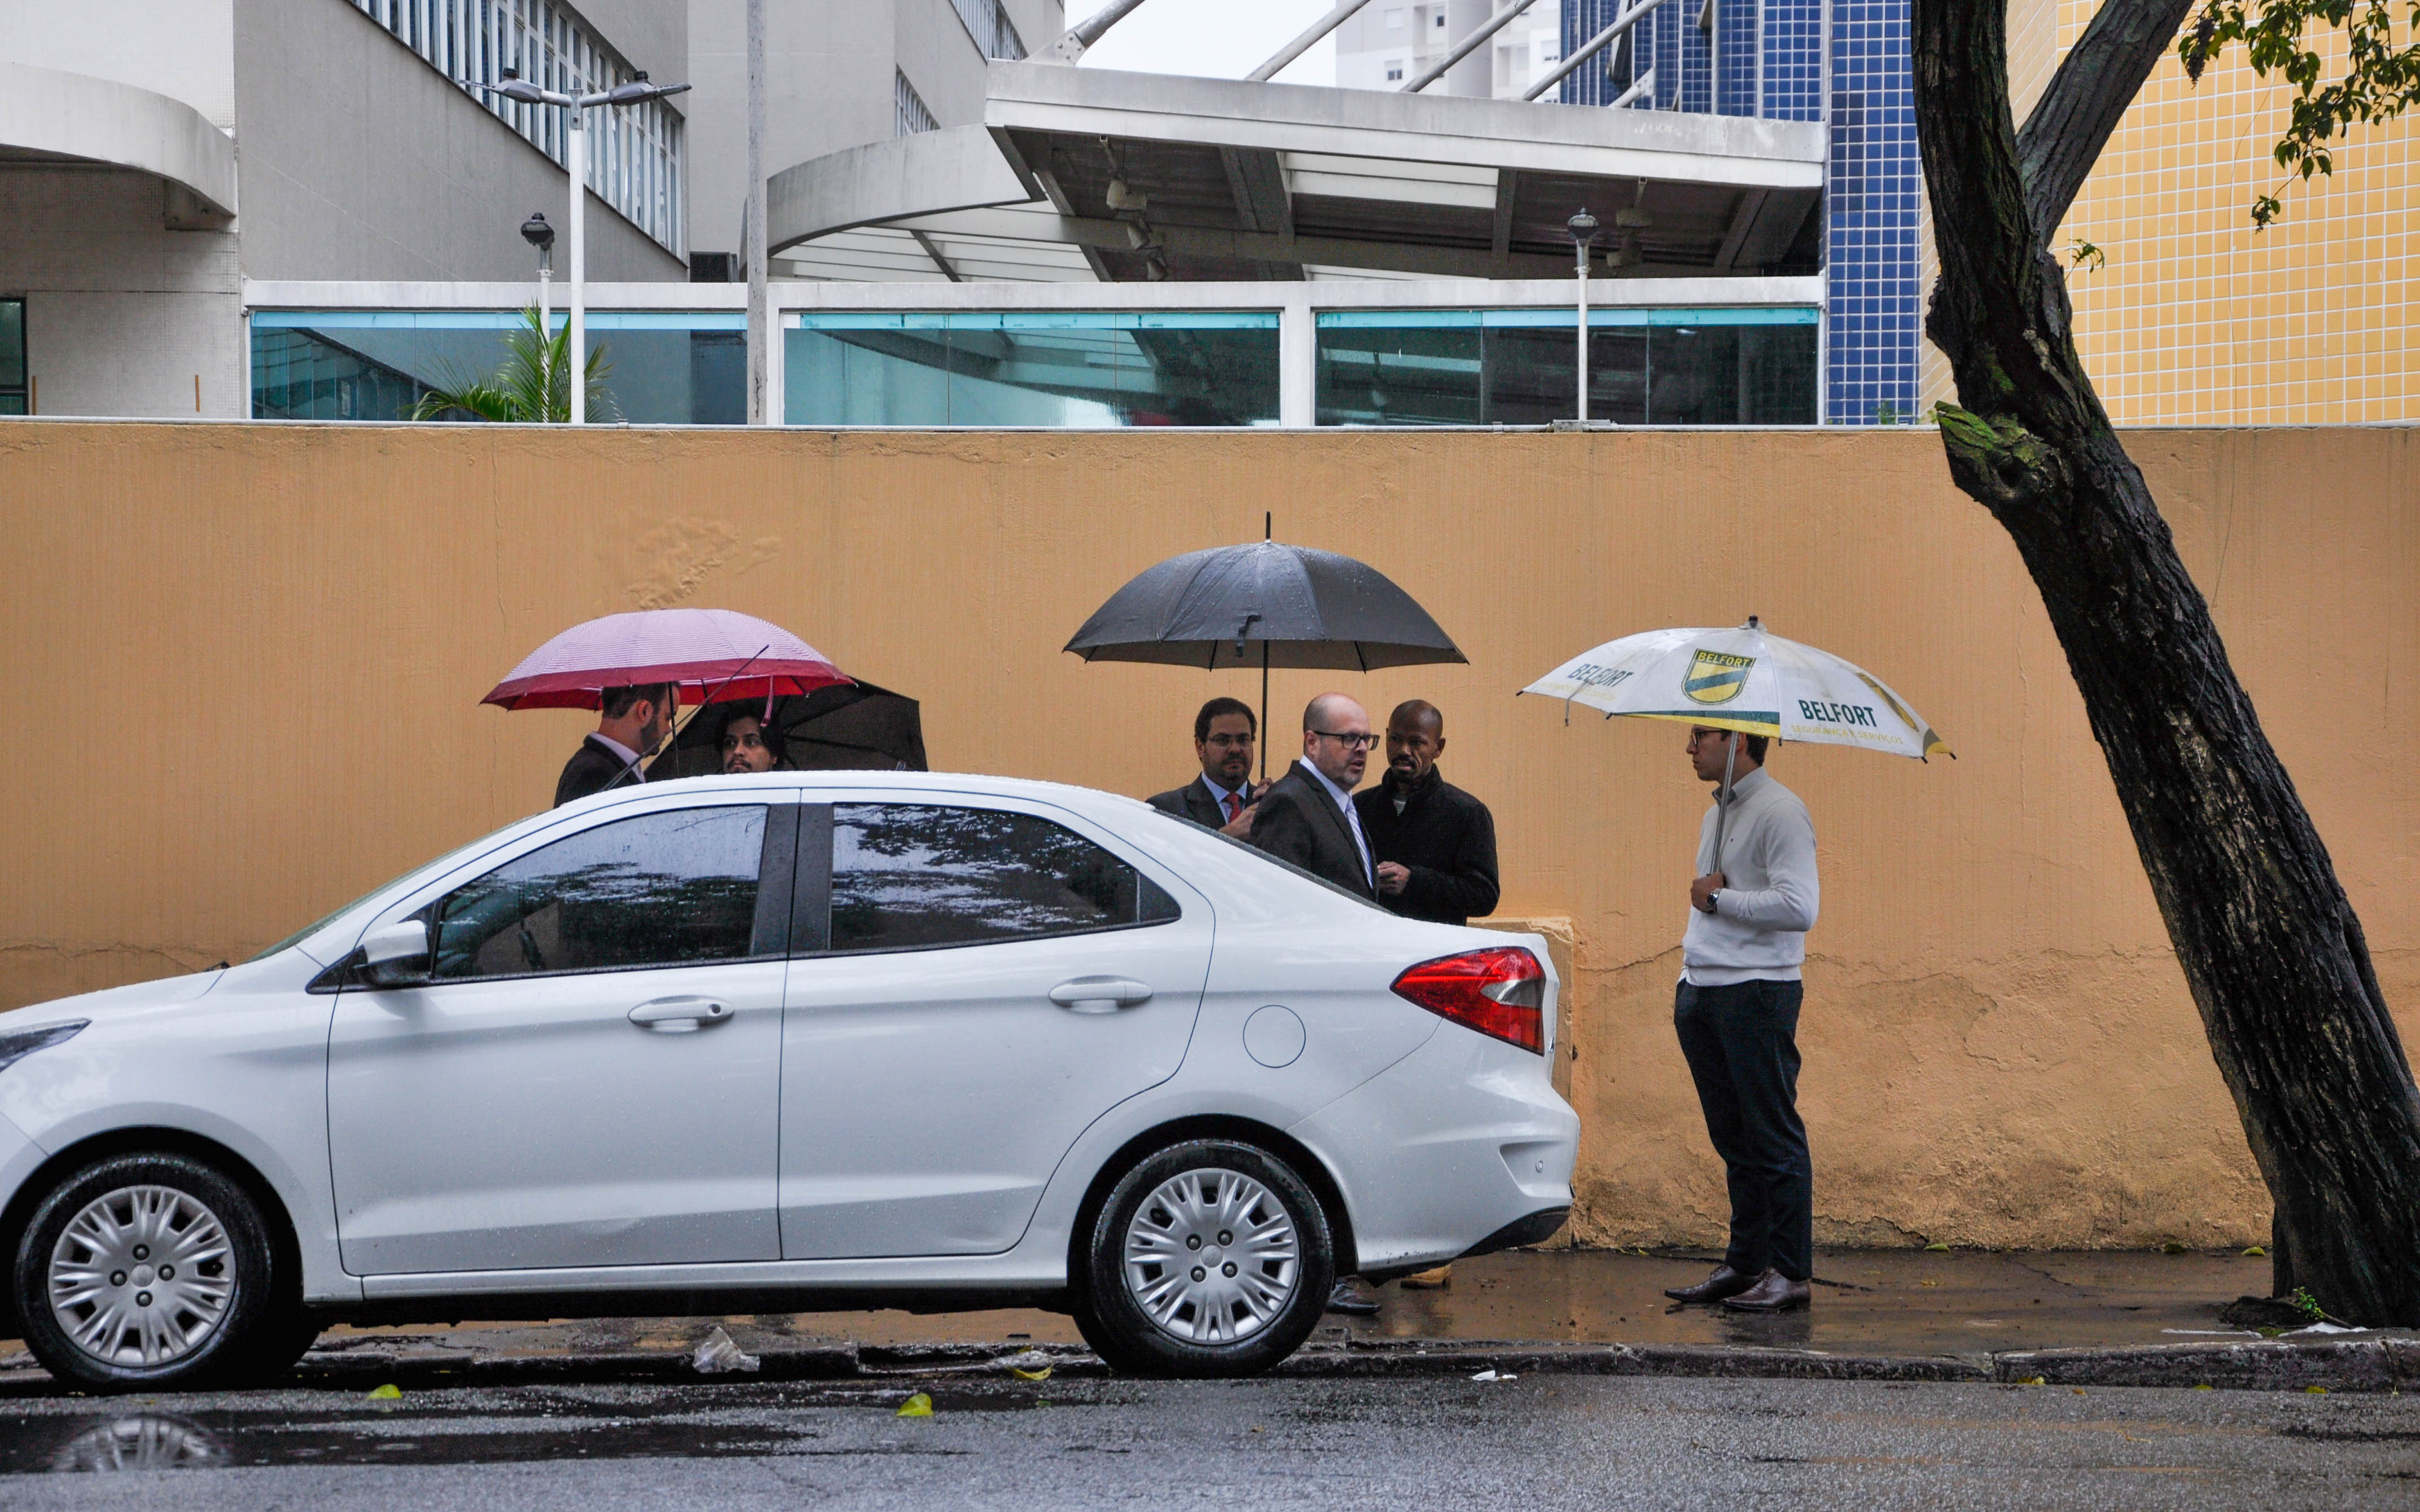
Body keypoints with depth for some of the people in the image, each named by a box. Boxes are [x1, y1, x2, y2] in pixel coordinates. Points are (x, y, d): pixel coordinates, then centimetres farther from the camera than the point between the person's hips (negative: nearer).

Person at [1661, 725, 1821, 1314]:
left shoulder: (1780, 812, -11)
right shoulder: (1716, 815, 18)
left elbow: (1799, 907, -21)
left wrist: (1718, 898, -13)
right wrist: (1687, 982, 18)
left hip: (1757, 994, -9)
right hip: (1704, 994, 9)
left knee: (1774, 1140, -5)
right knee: (1733, 1139, 10)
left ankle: (1789, 1272, -1)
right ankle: (1744, 1264, 15)